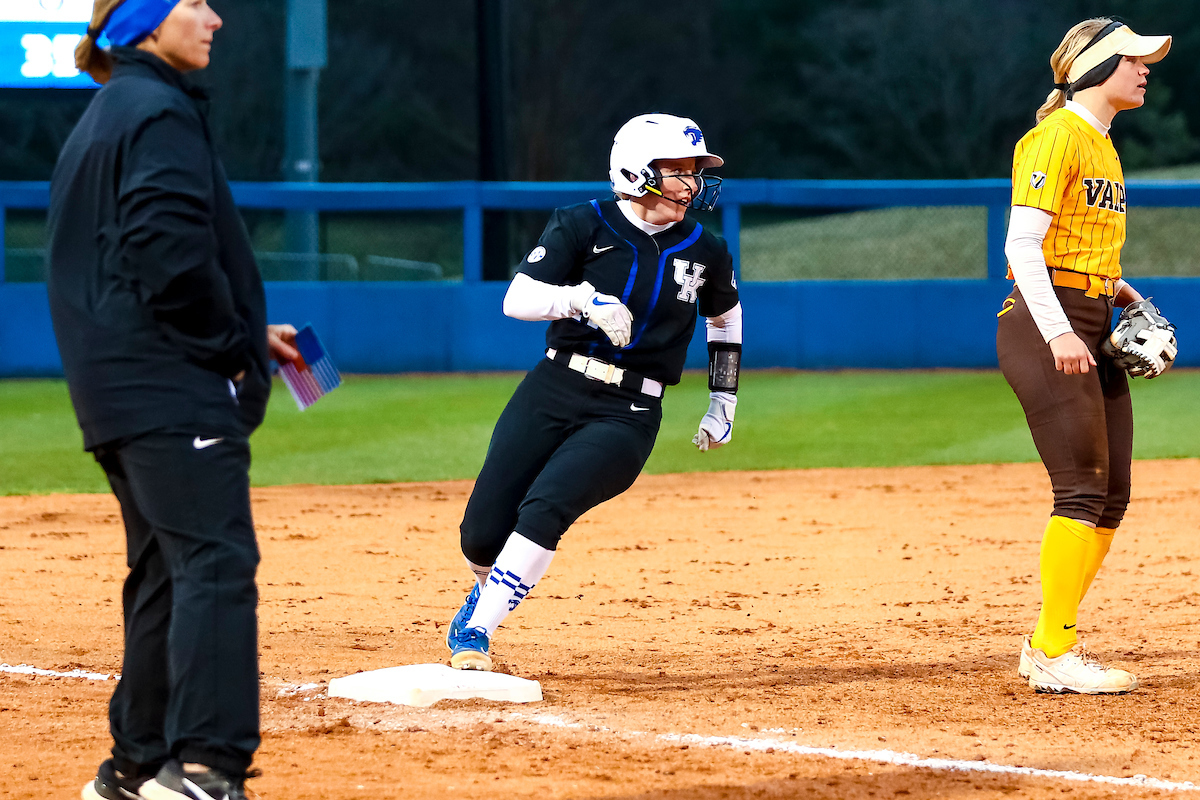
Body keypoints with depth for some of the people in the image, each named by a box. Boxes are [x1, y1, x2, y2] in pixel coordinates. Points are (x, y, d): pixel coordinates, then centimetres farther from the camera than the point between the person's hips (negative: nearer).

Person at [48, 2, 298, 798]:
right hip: (174, 385, -10)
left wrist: (248, 332, 20)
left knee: (166, 569, 15)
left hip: (114, 388, 10)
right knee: (216, 561, -15)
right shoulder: (160, 113, -10)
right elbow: (173, 254, -21)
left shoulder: (105, 116, 22)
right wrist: (232, 345, -8)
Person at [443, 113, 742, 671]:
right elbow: (517, 299, -9)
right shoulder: (585, 226, -2)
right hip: (552, 393, 0)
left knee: (544, 509, -25)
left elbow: (726, 316, 25)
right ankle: (489, 590, 33)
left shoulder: (704, 253, 5)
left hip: (627, 416, 0)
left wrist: (724, 402, 22)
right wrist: (581, 298, -27)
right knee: (482, 533, -3)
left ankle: (476, 632, -17)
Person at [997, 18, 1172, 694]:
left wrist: (1116, 288, 10)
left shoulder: (1102, 145, 18)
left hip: (1092, 331, 10)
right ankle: (1053, 654, -10)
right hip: (1047, 327, -10)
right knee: (1084, 489, -13)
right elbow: (1023, 244, -19)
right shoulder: (1058, 137, -11)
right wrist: (1058, 332, -27)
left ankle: (1051, 646, 13)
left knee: (1112, 495, 7)